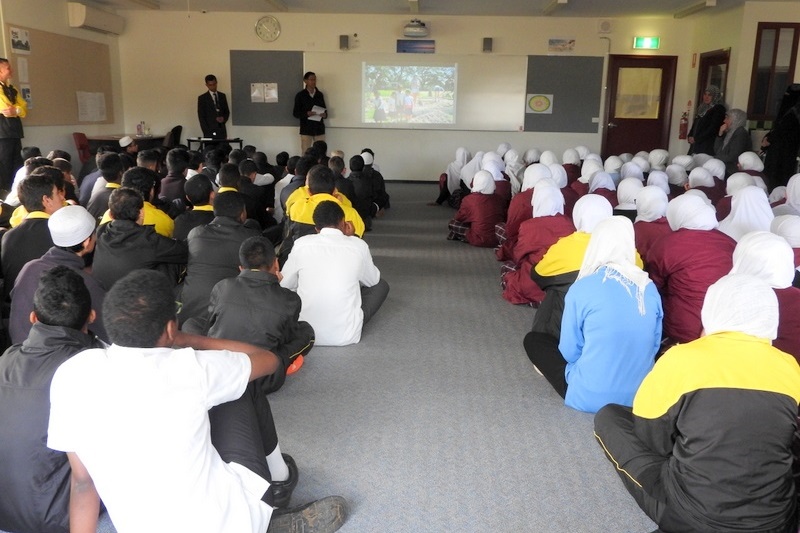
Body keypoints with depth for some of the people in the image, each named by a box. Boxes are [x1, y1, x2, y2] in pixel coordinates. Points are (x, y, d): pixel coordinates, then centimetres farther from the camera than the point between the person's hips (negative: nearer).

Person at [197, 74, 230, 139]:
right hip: (210, 132, -3)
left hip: (222, 131, 3)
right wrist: (206, 132, -11)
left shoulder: (222, 96, 13)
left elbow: (227, 112, 19)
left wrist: (224, 119, -5)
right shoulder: (202, 98, 2)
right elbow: (201, 117, -2)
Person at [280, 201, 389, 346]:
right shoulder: (358, 245, -2)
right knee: (381, 285, 21)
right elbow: (372, 280, 17)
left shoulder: (301, 244, -1)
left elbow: (284, 284, 12)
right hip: (346, 335, -2)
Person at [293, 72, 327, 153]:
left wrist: (325, 114, -5)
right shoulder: (300, 95, 0)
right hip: (306, 129, -3)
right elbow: (295, 113, 0)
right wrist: (306, 114, -18)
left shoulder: (320, 94, 10)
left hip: (319, 129, 3)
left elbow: (324, 109, 19)